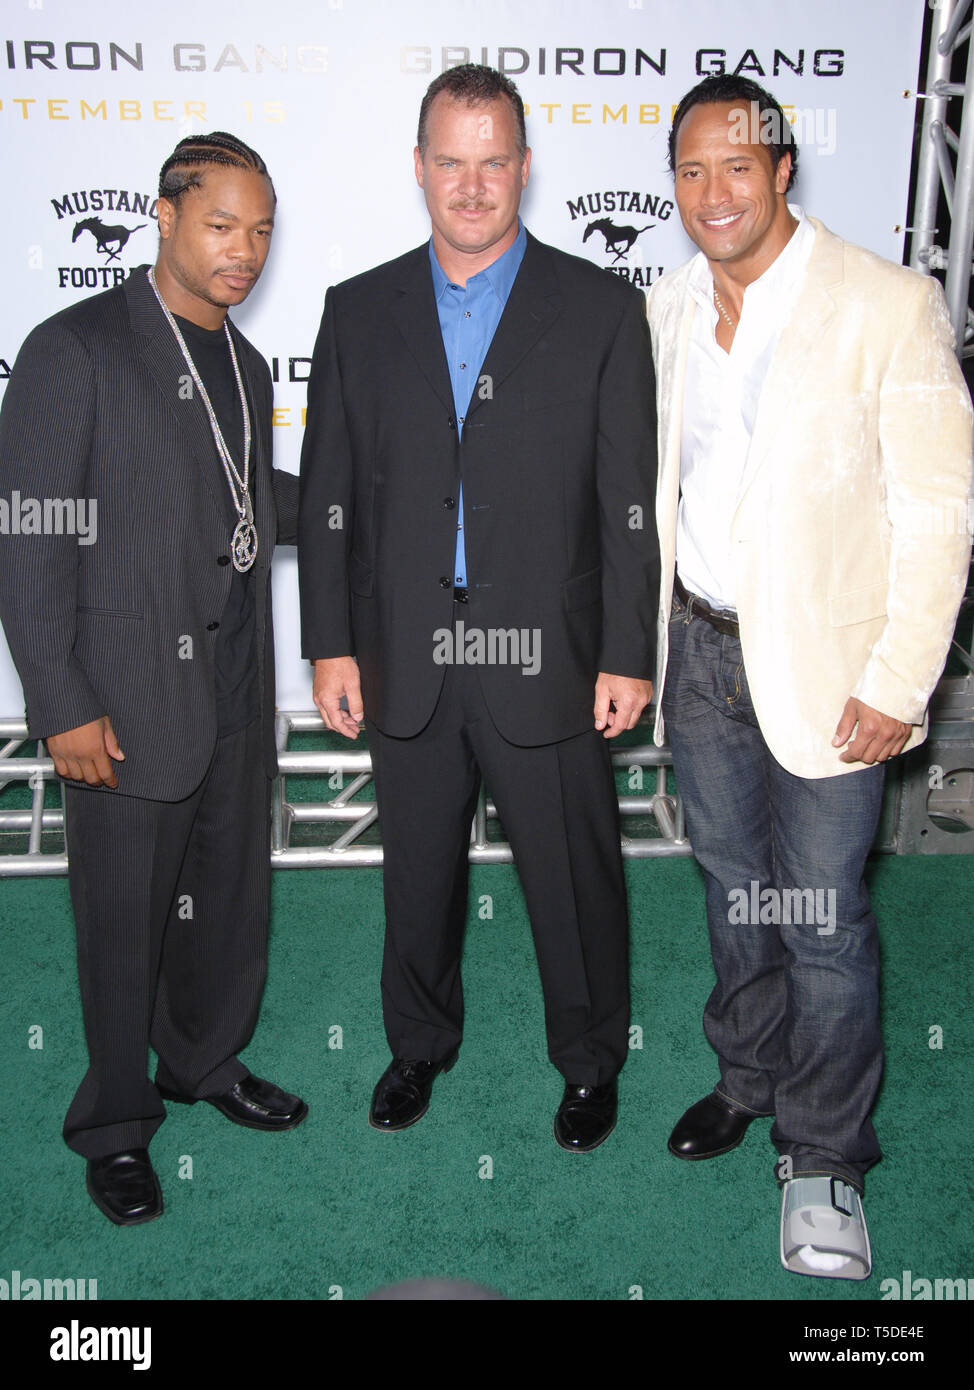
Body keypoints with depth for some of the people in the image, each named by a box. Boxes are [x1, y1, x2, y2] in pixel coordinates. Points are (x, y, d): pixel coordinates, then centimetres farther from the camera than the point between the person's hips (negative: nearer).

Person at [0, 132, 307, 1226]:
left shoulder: (243, 365, 14)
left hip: (237, 690, 7)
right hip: (129, 698, -7)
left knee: (232, 893, 17)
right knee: (124, 918, 7)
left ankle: (205, 1062, 41)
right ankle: (115, 1125, 28)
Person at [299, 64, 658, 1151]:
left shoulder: (600, 310, 0)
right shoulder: (358, 311, 6)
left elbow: (630, 500, -2)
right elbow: (328, 495, 6)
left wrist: (628, 655, -6)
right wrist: (330, 645, 1)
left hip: (547, 661, -2)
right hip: (404, 664, 2)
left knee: (574, 878, 10)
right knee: (417, 876, 17)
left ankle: (588, 1061, 35)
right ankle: (419, 1045, 41)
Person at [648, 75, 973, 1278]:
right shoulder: (666, 307, 5)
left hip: (821, 661, -5)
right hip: (696, 647, 5)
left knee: (821, 916, 2)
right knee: (732, 884, 19)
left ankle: (823, 1156, 23)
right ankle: (747, 1076, 41)